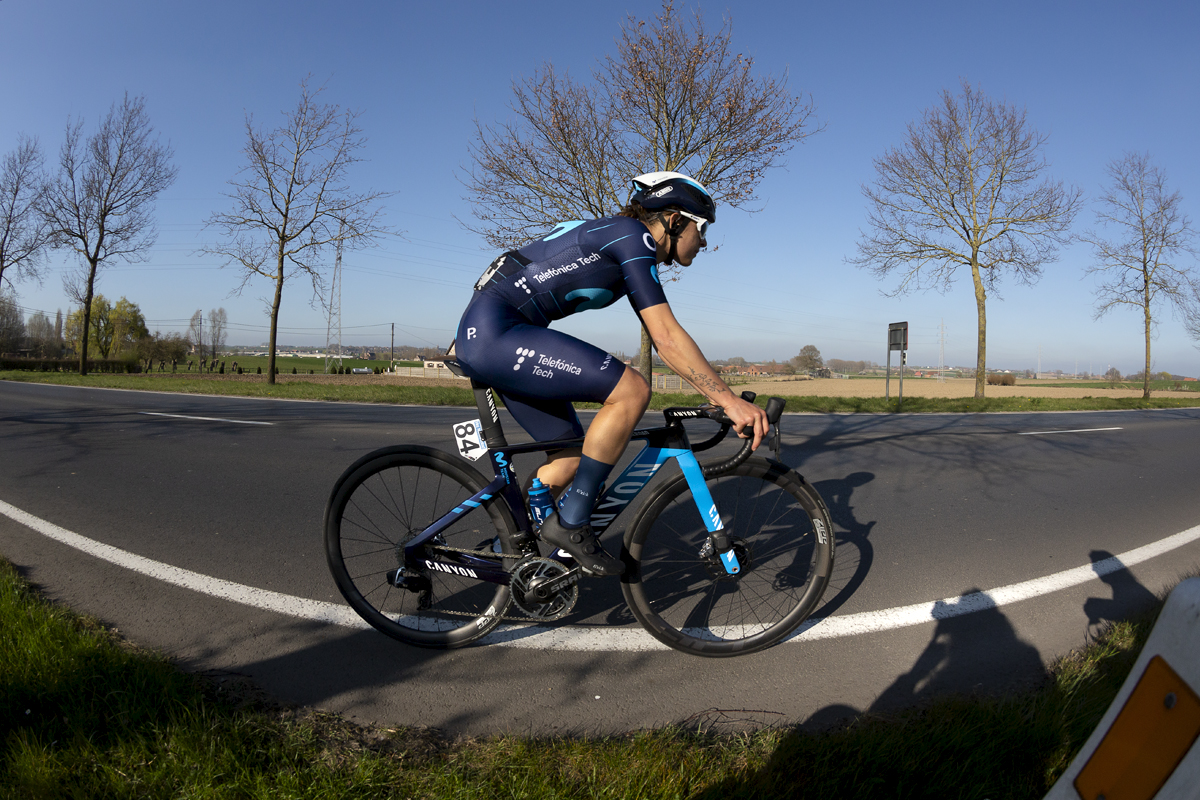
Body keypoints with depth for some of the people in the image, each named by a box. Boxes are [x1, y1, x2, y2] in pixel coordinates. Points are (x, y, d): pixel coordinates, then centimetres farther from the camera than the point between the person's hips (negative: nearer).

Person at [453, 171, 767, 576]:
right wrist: (729, 400, -18)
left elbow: (664, 344, 19)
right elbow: (667, 336, -19)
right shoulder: (632, 236, -11)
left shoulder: (634, 254, 19)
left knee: (571, 459, 12)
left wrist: (720, 392, 16)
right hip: (493, 331, -10)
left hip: (485, 337, 10)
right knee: (631, 391, -18)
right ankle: (571, 523, -8)